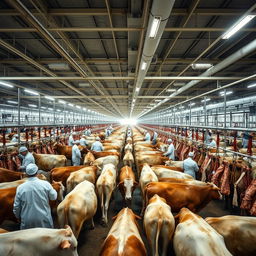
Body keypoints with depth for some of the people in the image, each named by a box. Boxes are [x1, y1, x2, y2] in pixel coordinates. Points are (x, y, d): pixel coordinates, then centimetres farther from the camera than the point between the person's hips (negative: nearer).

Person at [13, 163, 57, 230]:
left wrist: (19, 217, 19)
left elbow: (16, 207, 1)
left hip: (27, 223, 2)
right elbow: (54, 197, 0)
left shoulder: (20, 187, -8)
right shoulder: (45, 184, -13)